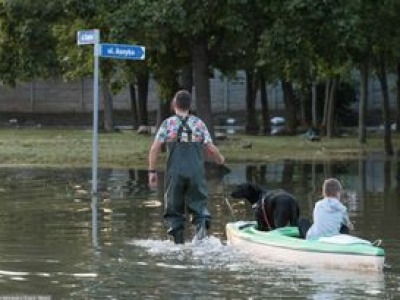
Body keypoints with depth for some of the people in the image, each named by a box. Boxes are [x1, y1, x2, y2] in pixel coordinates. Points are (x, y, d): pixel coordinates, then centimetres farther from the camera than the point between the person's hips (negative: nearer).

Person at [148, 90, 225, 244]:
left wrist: (152, 171, 2)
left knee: (174, 208, 10)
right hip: (196, 172, 1)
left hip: (175, 173, -1)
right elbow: (211, 149, 4)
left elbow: (155, 148, -4)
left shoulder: (168, 123, 4)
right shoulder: (199, 123, 7)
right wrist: (219, 159, 25)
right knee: (199, 203, 9)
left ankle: (179, 241, 4)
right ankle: (202, 223, -21)